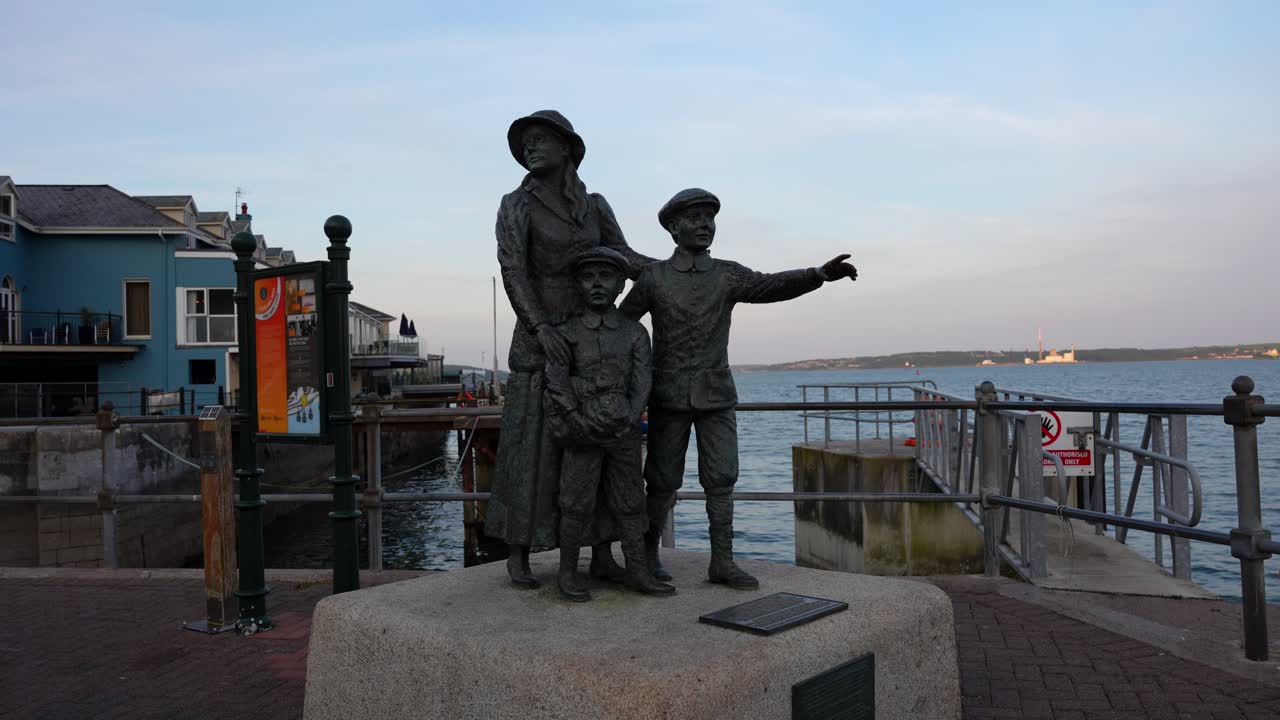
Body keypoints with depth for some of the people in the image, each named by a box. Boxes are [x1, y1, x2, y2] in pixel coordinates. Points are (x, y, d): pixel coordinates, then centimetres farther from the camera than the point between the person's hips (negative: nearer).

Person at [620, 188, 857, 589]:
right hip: (668, 398, -2)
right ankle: (647, 555, 19)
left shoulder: (728, 276, 2)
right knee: (663, 482, 3)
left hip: (716, 397, 2)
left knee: (721, 480, -1)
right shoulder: (653, 277, -1)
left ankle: (722, 563, 7)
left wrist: (820, 274, -31)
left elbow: (773, 287, -14)